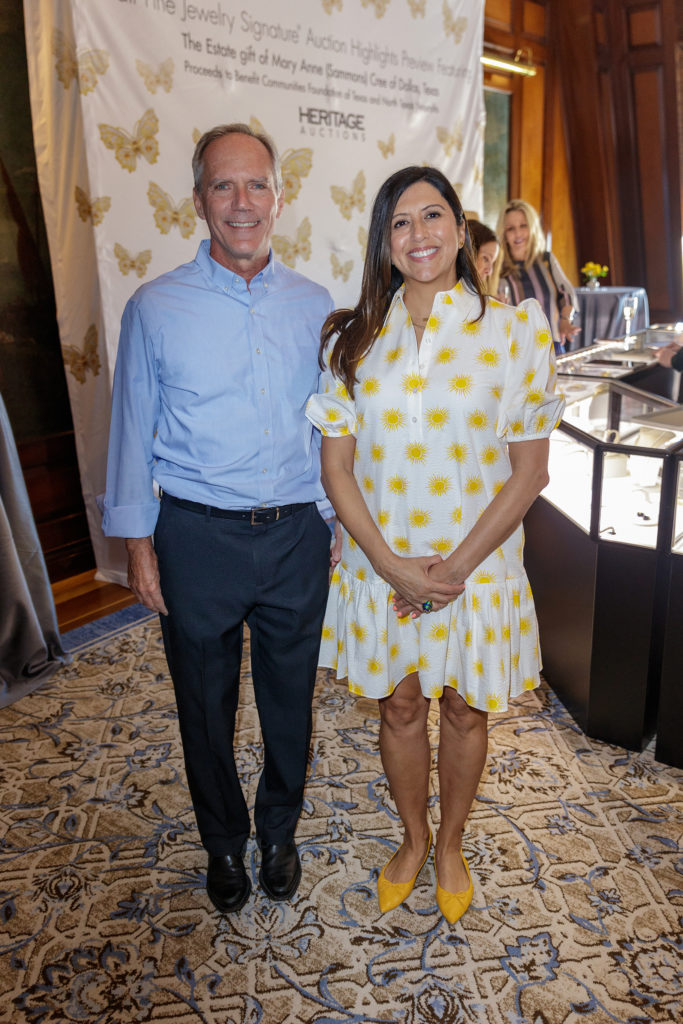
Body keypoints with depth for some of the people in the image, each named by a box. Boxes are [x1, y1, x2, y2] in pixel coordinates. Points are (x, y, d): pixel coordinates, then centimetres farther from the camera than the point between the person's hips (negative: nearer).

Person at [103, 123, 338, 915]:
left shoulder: (315, 305, 3)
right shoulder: (156, 307, -3)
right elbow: (132, 432, 1)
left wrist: (335, 521, 8)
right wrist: (137, 543, 0)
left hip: (296, 535, 2)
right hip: (196, 536, -1)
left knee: (290, 698, 16)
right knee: (206, 703, 15)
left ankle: (279, 832, 43)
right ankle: (224, 842, 41)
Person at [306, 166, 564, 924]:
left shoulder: (515, 330, -6)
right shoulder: (352, 339, -1)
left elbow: (530, 470, -7)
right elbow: (336, 466, -3)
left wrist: (457, 567, -14)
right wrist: (392, 564, -13)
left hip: (476, 564, -1)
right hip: (379, 566, 2)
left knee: (464, 711, 16)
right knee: (399, 707, 17)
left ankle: (450, 843, 43)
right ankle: (413, 838, 44)